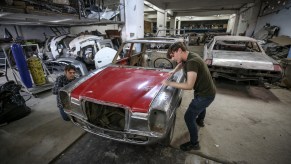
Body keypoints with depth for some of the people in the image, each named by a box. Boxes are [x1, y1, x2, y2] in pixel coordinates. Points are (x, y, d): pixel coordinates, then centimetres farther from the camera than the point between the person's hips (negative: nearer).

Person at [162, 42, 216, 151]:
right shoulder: (189, 57, -1)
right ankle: (200, 120, 66)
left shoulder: (192, 62, -30)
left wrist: (169, 83, -28)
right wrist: (174, 71, 8)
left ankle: (194, 143, 17)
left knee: (189, 117, -2)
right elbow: (182, 63, 23)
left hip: (205, 94, -10)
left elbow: (189, 86, -35)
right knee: (201, 105, 36)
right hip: (207, 90, 10)